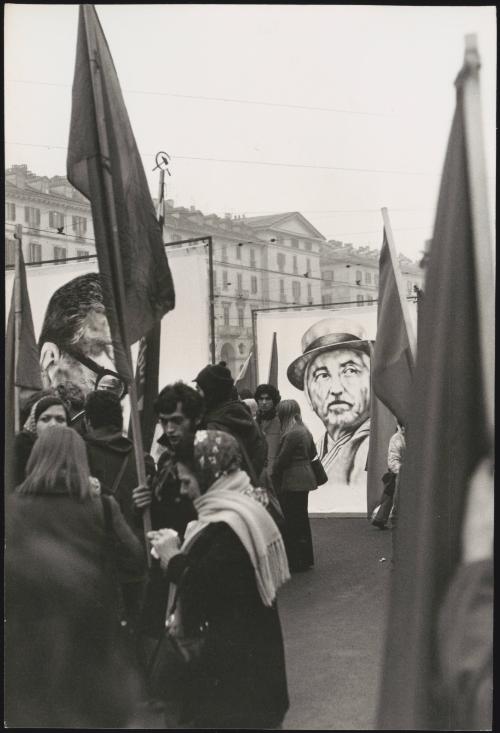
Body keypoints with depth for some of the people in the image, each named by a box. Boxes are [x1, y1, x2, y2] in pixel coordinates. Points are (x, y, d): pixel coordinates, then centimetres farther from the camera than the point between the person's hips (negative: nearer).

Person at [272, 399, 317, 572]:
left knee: (291, 521, -3)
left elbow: (281, 460, -15)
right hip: (304, 478, 10)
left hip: (292, 481, -10)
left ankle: (295, 562, 0)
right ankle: (306, 559, 24)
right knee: (302, 519, 16)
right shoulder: (305, 431, 11)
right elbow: (312, 453, 20)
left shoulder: (291, 434, -18)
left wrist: (273, 478, -3)